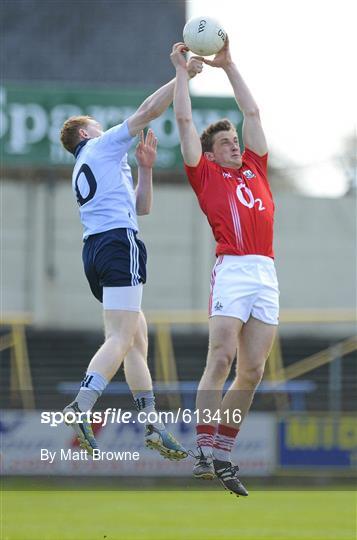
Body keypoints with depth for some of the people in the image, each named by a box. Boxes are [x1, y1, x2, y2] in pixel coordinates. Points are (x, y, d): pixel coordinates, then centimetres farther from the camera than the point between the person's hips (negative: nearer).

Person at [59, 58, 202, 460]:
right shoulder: (103, 145, 7)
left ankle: (152, 424, 8)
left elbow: (140, 208, 31)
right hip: (118, 243, -9)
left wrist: (145, 168, 24)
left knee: (137, 337, 11)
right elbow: (149, 110, 1)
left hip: (94, 248, 9)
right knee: (121, 339, -18)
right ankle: (81, 408, -33)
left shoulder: (82, 173, 29)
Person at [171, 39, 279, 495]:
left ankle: (223, 453, 6)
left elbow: (251, 112, 29)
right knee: (220, 362, -13)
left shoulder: (255, 168, 24)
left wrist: (228, 65, 31)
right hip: (232, 269, -5)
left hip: (266, 274, 5)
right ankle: (205, 453, -15)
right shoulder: (206, 174, 12)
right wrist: (182, 70, 21)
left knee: (252, 372, 1)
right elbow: (184, 120, 13)